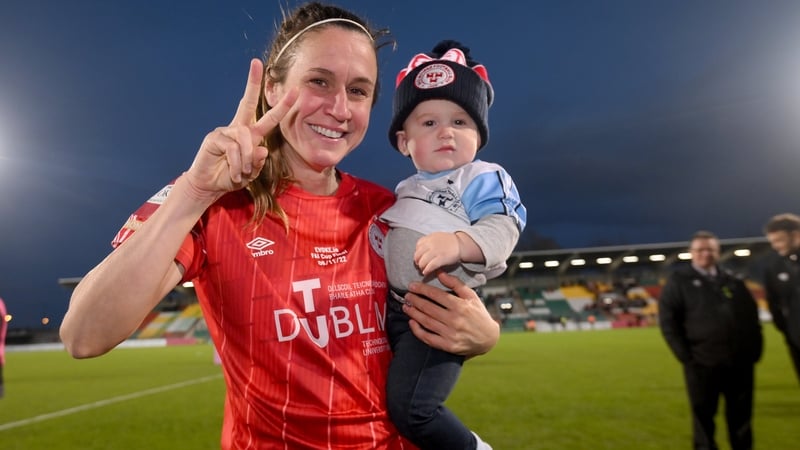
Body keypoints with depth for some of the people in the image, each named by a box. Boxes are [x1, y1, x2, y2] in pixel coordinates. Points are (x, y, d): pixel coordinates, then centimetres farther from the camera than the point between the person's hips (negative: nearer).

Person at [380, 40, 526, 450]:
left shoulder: (483, 178, -1)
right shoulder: (405, 191, 21)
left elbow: (502, 229, -16)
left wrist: (459, 243, -31)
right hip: (394, 309, 9)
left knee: (410, 406, -19)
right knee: (381, 400, 15)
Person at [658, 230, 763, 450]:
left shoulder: (733, 280, 13)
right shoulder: (678, 280, -1)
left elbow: (751, 315, 16)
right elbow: (667, 320, -5)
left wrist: (755, 348, 5)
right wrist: (685, 355, -10)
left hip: (740, 360, 4)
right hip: (702, 362, -4)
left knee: (741, 415, 13)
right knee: (704, 415, 5)